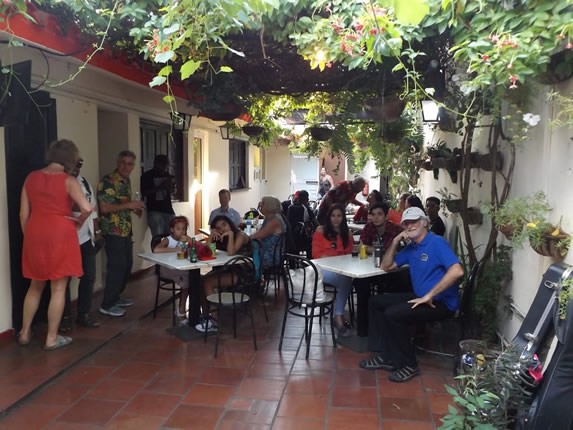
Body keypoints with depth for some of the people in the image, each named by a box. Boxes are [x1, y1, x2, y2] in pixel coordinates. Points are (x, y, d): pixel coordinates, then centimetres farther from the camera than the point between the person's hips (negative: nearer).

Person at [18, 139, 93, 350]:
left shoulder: (31, 177, 6)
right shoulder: (68, 180, -8)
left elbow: (23, 214, 7)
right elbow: (87, 208, -21)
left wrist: (28, 236, 16)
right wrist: (78, 220, -1)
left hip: (35, 234, 5)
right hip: (60, 235, -5)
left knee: (35, 286, 21)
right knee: (58, 288, 5)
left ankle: (24, 332, 31)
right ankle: (52, 338, 13)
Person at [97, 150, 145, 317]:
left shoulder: (127, 181, 13)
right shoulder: (108, 181, -14)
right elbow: (104, 208, -21)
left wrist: (135, 208, 7)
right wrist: (129, 205, -22)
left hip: (126, 230, 9)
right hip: (113, 231, -9)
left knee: (127, 265, 13)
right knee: (117, 266, -8)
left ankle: (115, 297, 28)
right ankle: (107, 305, 3)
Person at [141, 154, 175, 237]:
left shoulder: (168, 175, 12)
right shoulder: (147, 176, -2)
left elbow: (173, 191, 20)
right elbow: (144, 193, -10)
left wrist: (172, 184, -3)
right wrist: (160, 187, -17)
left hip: (168, 210, 5)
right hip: (154, 211, -5)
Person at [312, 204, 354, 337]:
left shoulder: (347, 233, 16)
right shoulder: (321, 231, 6)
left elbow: (349, 253, 16)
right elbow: (316, 253, 1)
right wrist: (332, 258, -13)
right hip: (324, 268, -3)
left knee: (346, 280, -34)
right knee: (345, 280, -32)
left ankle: (338, 316, -25)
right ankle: (339, 316, -21)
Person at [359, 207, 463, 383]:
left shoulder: (437, 243, -14)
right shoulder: (411, 247, 11)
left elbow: (457, 271, -29)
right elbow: (386, 266, 15)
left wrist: (429, 295, -27)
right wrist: (395, 241, 0)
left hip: (441, 302, -9)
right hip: (420, 297, 9)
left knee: (393, 313, -27)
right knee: (376, 302, 7)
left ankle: (409, 365, -8)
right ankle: (386, 356, 7)